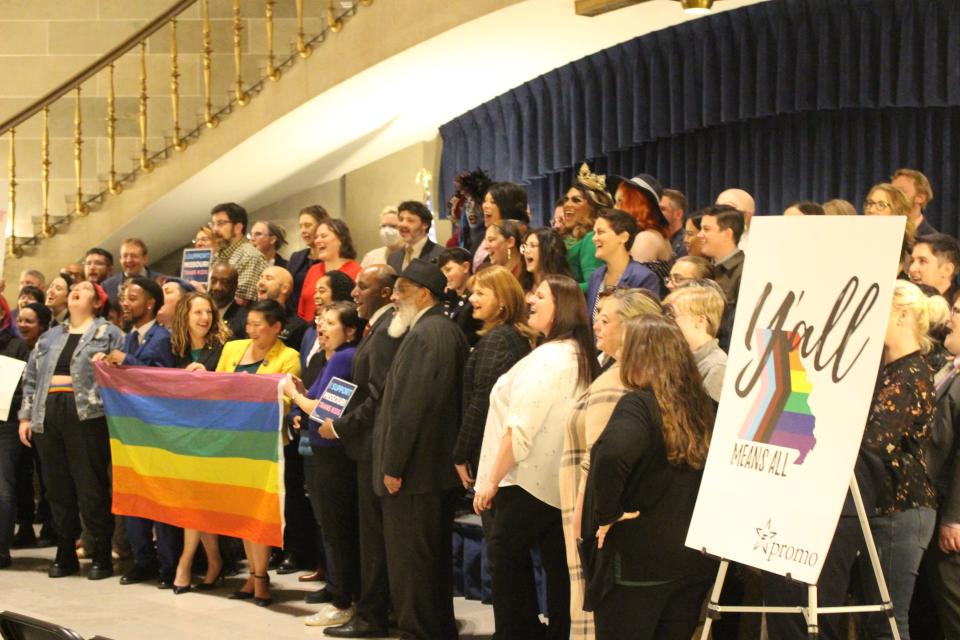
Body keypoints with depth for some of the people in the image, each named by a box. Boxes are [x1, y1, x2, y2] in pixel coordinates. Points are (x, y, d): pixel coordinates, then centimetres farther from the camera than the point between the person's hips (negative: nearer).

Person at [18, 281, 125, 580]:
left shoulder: (109, 334, 6)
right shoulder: (50, 337, 21)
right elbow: (31, 378, 20)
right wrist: (26, 416, 12)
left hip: (88, 416, -5)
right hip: (48, 415, 5)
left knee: (92, 487, -5)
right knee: (58, 487, 7)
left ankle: (102, 556, 2)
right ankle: (65, 554, 15)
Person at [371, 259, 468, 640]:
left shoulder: (422, 336, -18)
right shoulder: (450, 331, 12)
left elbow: (408, 406, -21)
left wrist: (393, 466, -17)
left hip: (415, 468, -10)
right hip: (442, 463, 10)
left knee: (409, 559, -3)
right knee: (436, 555, 16)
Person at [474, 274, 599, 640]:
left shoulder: (546, 357, -17)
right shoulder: (582, 356, 9)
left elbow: (520, 428, -20)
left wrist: (491, 480, -13)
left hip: (526, 482, -8)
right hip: (561, 484, 8)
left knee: (505, 559, 3)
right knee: (559, 569, 9)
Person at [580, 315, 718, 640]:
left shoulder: (638, 405, -14)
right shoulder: (702, 407, 5)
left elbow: (612, 455, -33)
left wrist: (607, 515, -19)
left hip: (637, 566, -6)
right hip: (695, 562, 6)